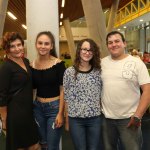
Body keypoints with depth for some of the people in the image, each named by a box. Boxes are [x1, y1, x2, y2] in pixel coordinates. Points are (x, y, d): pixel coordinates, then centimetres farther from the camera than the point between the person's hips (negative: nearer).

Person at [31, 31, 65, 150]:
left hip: (54, 107, -4)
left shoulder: (58, 64, -11)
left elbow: (62, 90, -10)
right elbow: (32, 88, 9)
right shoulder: (32, 64, 0)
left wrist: (60, 113, -13)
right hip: (38, 107, 4)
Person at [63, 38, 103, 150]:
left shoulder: (98, 71, 1)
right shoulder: (69, 72, -4)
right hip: (75, 119, -1)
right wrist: (67, 120, 0)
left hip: (95, 118, 2)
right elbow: (66, 98, -1)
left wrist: (102, 112, 3)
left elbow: (102, 95, 6)